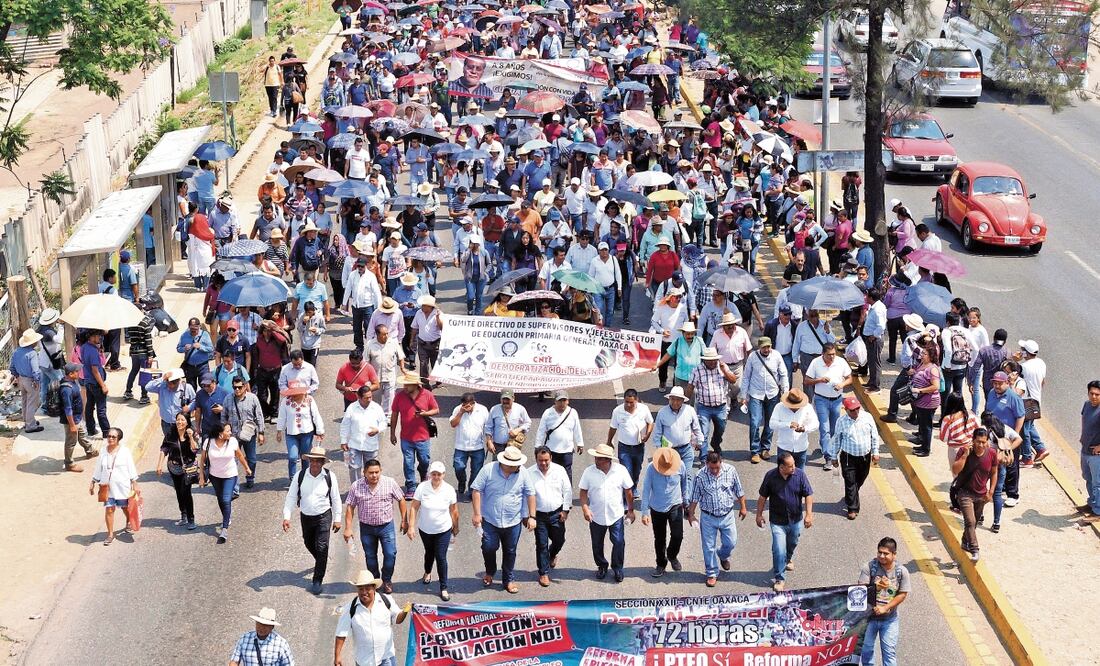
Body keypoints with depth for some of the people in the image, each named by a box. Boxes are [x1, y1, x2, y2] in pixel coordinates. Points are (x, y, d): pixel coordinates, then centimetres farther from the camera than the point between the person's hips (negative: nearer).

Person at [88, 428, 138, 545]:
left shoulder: (125, 452, -7)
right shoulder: (103, 452, 1)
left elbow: (131, 468, -4)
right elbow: (98, 469, 10)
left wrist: (134, 484, -5)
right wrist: (93, 483, 11)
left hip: (122, 486, -2)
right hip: (107, 486, 2)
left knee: (125, 507, 13)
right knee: (109, 509, -4)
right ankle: (110, 534, 3)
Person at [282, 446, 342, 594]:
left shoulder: (329, 477, -11)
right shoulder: (300, 476, -10)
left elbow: (336, 499, -2)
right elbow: (291, 497, -6)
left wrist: (337, 519, 0)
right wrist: (286, 517, -13)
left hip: (324, 516, -3)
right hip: (306, 516, 3)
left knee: (321, 547, -11)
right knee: (309, 544, 20)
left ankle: (317, 581, -3)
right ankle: (321, 563, 52)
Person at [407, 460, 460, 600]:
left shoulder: (449, 489, -14)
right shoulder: (422, 487, -17)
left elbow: (454, 510, -1)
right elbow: (414, 507, -12)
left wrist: (455, 527, 9)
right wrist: (411, 527, -14)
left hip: (443, 530, -1)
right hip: (425, 529, 1)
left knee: (441, 558, -3)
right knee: (429, 552, 23)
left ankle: (443, 588, 8)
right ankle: (427, 572, 54)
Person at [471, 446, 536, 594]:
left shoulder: (522, 473, -6)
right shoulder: (488, 470, -12)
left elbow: (530, 494, 3)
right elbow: (477, 490, -8)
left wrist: (531, 516, 0)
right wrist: (477, 514, -11)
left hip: (513, 522, 2)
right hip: (489, 520, -2)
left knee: (510, 551, 11)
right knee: (489, 548, -4)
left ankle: (508, 580, 28)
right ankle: (490, 572, 26)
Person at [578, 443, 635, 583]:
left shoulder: (621, 470, -12)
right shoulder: (589, 472, -12)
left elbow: (628, 491, -1)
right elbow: (583, 492, -4)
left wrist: (630, 510, 4)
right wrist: (585, 508, -19)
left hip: (616, 515, -1)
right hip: (596, 516, 1)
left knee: (619, 543, 1)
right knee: (597, 544, 14)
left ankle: (617, 568, 22)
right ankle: (601, 566, 37)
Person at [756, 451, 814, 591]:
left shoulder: (800, 475, -14)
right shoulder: (770, 476, -15)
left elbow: (808, 495, -8)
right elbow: (763, 497, -3)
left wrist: (809, 514, -16)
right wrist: (759, 514, 1)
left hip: (796, 520, 3)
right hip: (778, 521, -3)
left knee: (792, 543, 26)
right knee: (779, 551, -8)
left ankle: (788, 559, 57)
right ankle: (779, 579, 4)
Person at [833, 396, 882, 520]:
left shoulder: (867, 417, -7)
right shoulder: (841, 421, -11)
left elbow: (874, 436, 3)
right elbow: (836, 440, 1)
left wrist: (875, 452, 1)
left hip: (865, 456, 3)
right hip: (848, 457, -3)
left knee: (859, 481, 17)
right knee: (850, 483, -4)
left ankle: (849, 499, 43)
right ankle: (852, 508, 5)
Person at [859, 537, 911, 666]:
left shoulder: (902, 571, -12)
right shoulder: (869, 567, -15)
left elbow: (902, 594, -9)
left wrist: (885, 608, -17)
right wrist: (876, 587, -36)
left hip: (889, 618, -1)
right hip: (869, 616, 1)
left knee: (889, 651, 2)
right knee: (866, 648, 15)